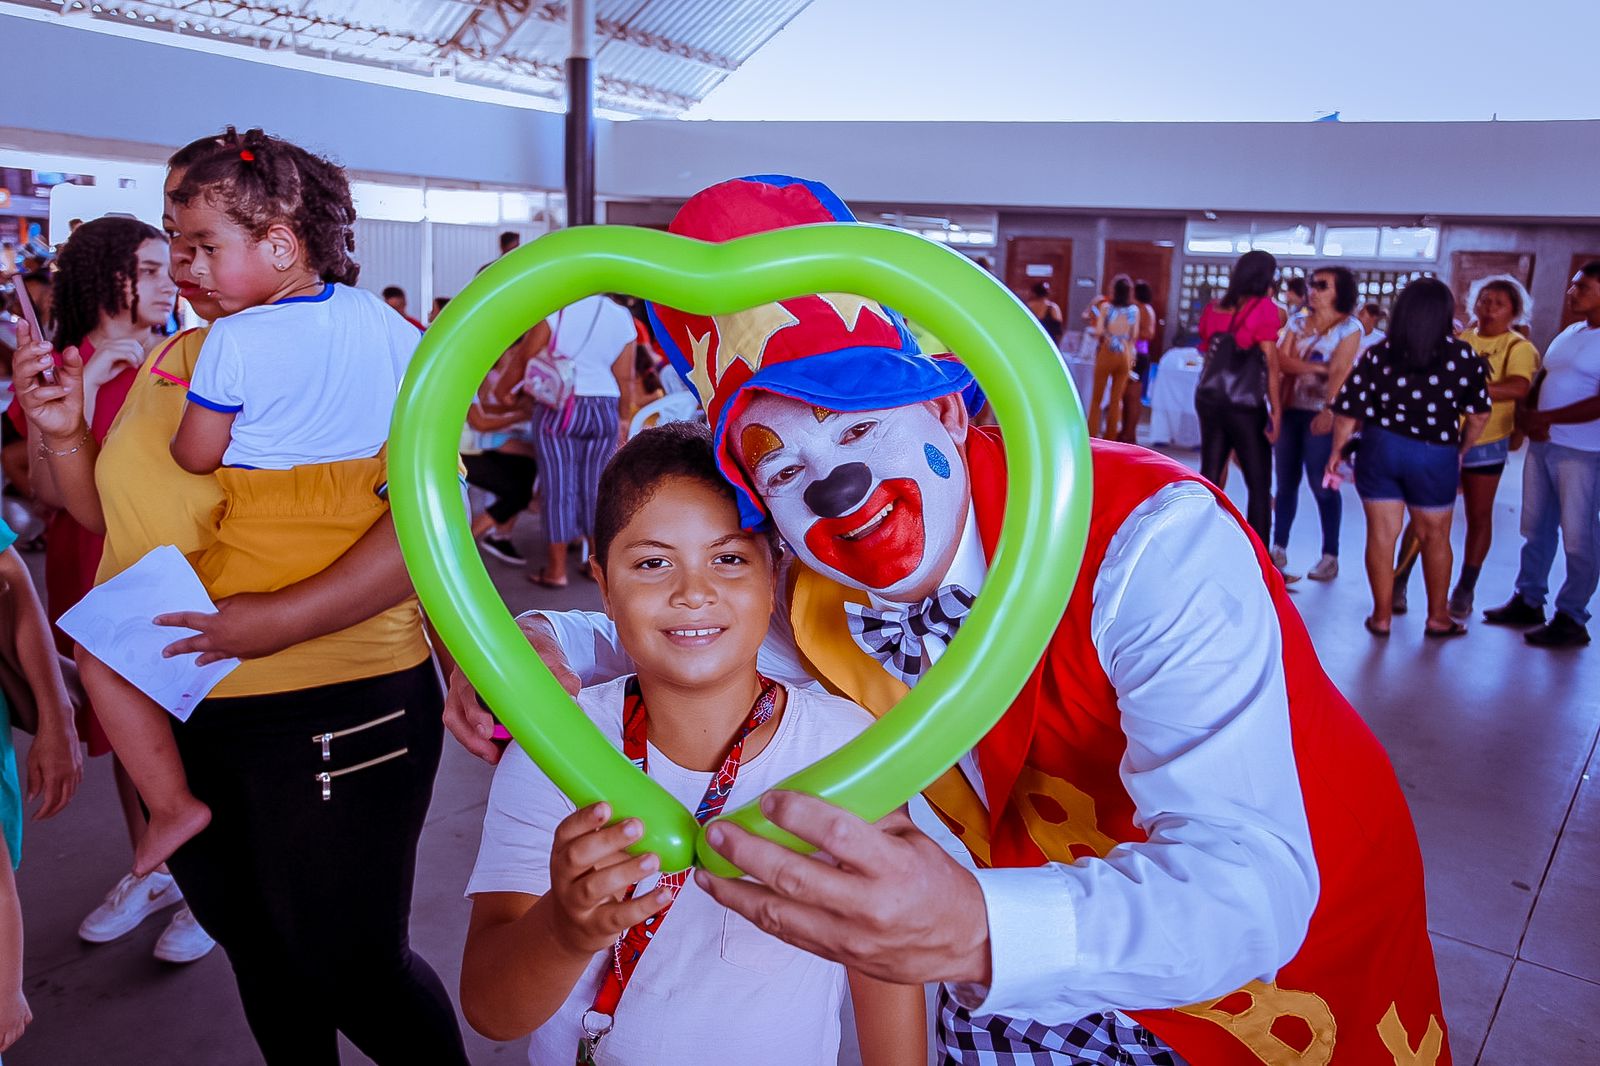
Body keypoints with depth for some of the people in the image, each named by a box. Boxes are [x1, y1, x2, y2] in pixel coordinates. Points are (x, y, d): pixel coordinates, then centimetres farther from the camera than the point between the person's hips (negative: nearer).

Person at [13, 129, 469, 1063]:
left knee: (350, 967, 6)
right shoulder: (174, 359, 9)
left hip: (330, 712, -7)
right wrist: (64, 433, 0)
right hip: (179, 716, 8)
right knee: (257, 951, 24)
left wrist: (283, 618, -32)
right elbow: (116, 512, 17)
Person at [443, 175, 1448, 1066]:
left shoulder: (1151, 541, -30)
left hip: (1293, 937, -3)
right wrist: (557, 644, -15)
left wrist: (978, 933, -55)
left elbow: (1252, 883, -37)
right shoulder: (823, 605, -12)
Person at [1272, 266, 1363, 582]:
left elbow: (1340, 373, -14)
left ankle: (1330, 556, 4)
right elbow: (1282, 361, 1)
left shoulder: (1350, 327, -1)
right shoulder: (1297, 323, 13)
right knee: (1286, 481, 6)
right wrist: (1318, 368, -11)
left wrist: (1329, 412, -26)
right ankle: (1278, 548, 14)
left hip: (1322, 414, -4)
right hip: (1290, 410, 4)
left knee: (1322, 485, -4)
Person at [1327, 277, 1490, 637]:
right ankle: (1438, 617, 28)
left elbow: (1347, 411, -6)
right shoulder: (1463, 356, -6)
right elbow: (1479, 415, -2)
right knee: (1435, 536, 16)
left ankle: (1382, 616, 17)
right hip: (1436, 457, 0)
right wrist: (1461, 452, 14)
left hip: (1380, 449, 0)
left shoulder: (1378, 355, -6)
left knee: (1381, 534, 9)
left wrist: (1336, 451, 7)